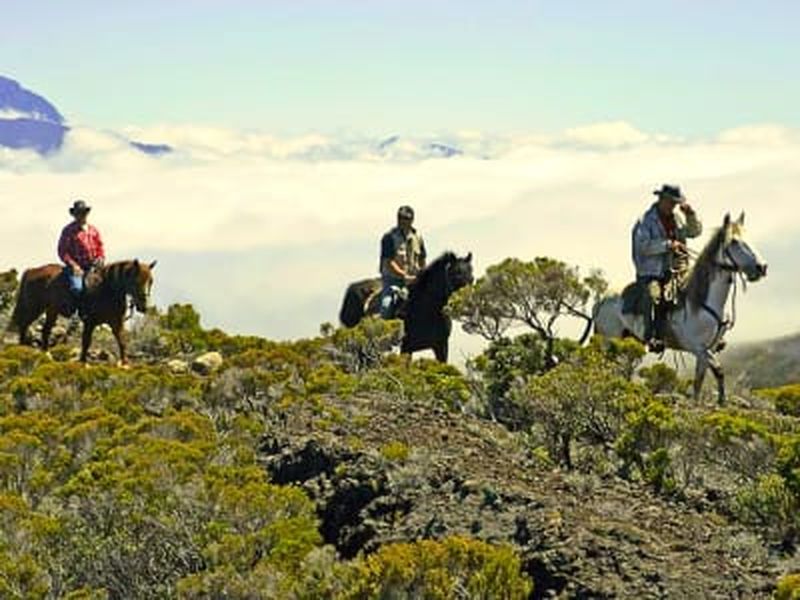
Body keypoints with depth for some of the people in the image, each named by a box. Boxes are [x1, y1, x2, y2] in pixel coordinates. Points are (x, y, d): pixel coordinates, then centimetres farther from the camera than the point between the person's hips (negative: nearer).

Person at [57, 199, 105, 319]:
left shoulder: (93, 230, 16)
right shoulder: (69, 231, 1)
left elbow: (100, 247, 22)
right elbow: (62, 252, -3)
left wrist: (100, 258, 1)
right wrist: (73, 265, -14)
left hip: (92, 267, 5)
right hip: (76, 267, -5)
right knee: (77, 288, -29)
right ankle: (81, 314, -23)